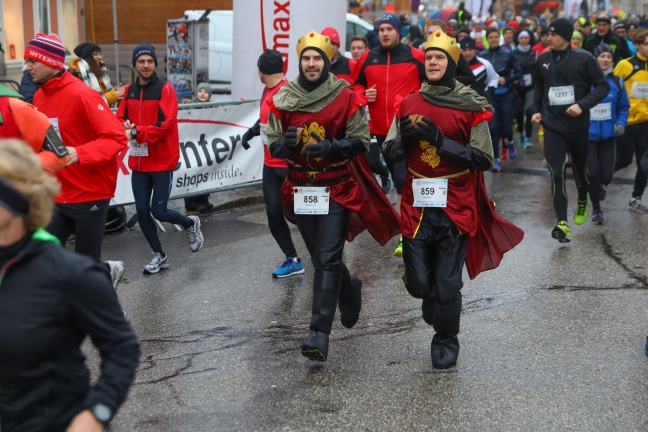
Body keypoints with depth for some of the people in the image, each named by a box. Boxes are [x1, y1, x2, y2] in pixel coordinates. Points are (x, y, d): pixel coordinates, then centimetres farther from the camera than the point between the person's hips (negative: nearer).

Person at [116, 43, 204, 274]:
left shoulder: (165, 89, -10)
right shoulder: (129, 91, 7)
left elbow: (165, 124, -20)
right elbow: (120, 119, 5)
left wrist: (136, 132, -24)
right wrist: (126, 127, -18)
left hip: (162, 161, -5)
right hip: (138, 161, 5)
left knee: (159, 212, -4)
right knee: (142, 211, 6)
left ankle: (190, 224, 27)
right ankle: (159, 255, 23)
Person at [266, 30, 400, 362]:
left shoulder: (346, 97, -7)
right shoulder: (283, 99, 1)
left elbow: (361, 141, -6)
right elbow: (273, 144, 3)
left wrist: (330, 147, -23)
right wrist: (285, 143, -21)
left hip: (337, 189, -4)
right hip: (300, 190, 4)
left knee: (328, 260, -11)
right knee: (320, 258, 17)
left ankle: (319, 333, -10)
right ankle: (349, 288, 48)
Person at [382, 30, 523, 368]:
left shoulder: (471, 107, -5)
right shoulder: (408, 104, 6)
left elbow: (483, 159, -10)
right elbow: (390, 152, 8)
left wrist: (439, 139, -18)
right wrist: (406, 136, -14)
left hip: (455, 208, -2)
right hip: (416, 205, 3)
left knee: (447, 286, 0)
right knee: (418, 282, 3)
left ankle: (446, 341, 26)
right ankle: (433, 298, 40)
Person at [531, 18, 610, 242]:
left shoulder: (583, 58, -10)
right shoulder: (542, 60, 1)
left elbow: (603, 86, -7)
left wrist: (583, 105, -19)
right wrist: (536, 109, 5)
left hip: (578, 125, -1)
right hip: (552, 126, 1)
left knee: (580, 168, 16)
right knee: (556, 173, -11)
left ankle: (582, 202, 47)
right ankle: (562, 223, -11)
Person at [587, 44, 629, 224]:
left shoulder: (617, 81, -1)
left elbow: (623, 107, 9)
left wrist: (621, 123, -7)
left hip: (608, 135, 2)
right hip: (588, 134, -2)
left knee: (606, 175, 1)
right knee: (593, 173, -5)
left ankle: (599, 187, 40)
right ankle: (596, 209, 19)